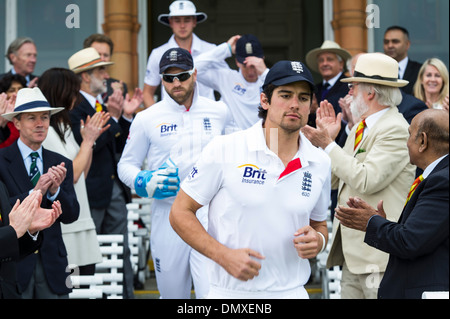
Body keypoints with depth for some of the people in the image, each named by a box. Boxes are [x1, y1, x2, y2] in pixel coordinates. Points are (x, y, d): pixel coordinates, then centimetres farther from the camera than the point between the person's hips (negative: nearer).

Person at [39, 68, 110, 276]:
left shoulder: (63, 128, 16)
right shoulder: (45, 132, -13)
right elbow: (71, 175, -16)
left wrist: (91, 138, 11)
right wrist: (87, 140, -6)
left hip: (81, 222, 9)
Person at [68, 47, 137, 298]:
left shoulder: (102, 106, 15)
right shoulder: (74, 107, -13)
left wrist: (126, 116, 7)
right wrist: (112, 117, -21)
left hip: (115, 189, 8)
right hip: (93, 191, -8)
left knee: (121, 251, 10)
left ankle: (126, 294, 16)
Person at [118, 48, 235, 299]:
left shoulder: (219, 112, 6)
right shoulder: (147, 119, 3)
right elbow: (126, 165, 8)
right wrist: (143, 182, -12)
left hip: (210, 213, -1)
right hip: (168, 214, 1)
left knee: (212, 290, -17)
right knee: (172, 293, 10)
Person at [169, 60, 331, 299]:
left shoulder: (320, 163, 4)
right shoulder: (224, 149, -7)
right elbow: (180, 213, -5)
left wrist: (318, 241, -5)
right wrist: (224, 255, -16)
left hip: (291, 291, 3)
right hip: (230, 292, -3)